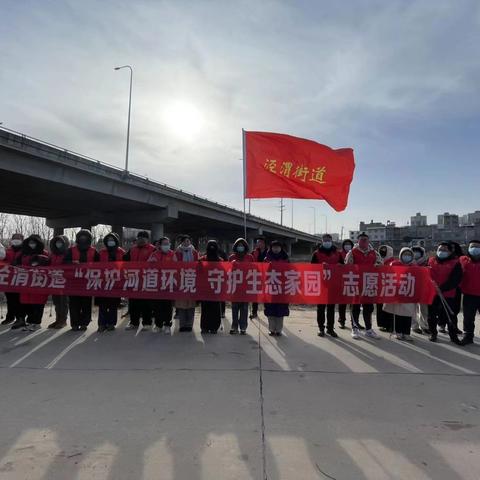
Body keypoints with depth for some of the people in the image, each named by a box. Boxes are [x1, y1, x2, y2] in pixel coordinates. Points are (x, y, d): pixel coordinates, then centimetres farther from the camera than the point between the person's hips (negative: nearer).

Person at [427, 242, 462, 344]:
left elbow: (456, 280, -12)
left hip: (448, 294, -3)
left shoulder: (455, 263, -3)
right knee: (432, 315, 10)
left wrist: (442, 288, -19)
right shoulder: (431, 261, 7)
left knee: (450, 315, 0)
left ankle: (453, 336, 16)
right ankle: (433, 333, 25)